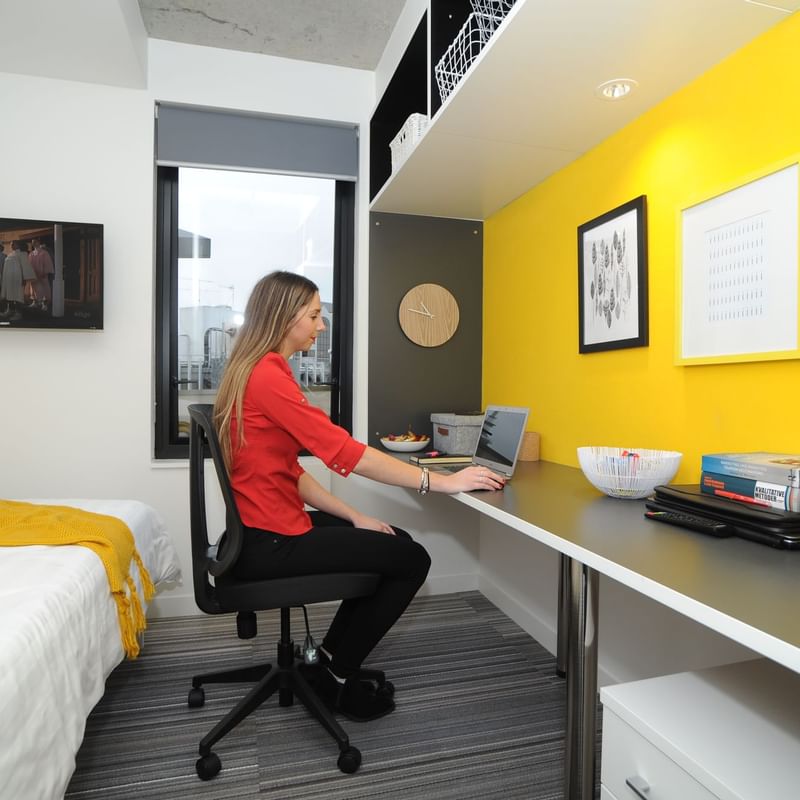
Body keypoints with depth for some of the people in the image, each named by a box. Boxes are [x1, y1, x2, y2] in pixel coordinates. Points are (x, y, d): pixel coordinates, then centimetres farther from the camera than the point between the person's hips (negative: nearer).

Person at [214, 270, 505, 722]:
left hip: (269, 526, 10)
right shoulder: (268, 376, -20)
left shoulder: (259, 372, 11)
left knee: (398, 541, 16)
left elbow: (292, 473, 9)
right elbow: (345, 453, -26)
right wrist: (441, 482, -21)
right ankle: (338, 678, 15)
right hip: (270, 543, -10)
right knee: (412, 559, -3)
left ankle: (328, 657, 25)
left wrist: (354, 517, 2)